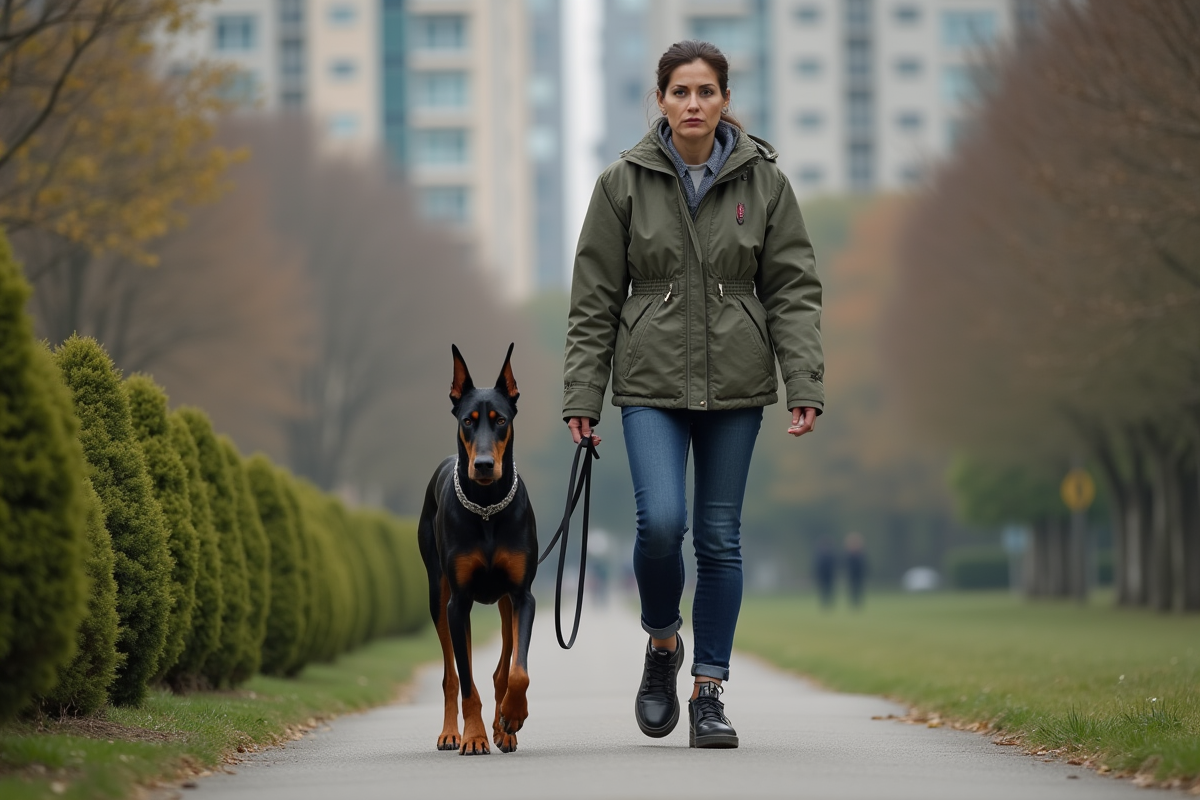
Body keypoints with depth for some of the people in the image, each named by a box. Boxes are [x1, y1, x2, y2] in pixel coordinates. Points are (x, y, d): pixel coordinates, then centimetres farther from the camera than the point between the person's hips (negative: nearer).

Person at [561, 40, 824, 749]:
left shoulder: (764, 179, 2)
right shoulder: (625, 182, 0)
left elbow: (795, 289, 2)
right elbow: (595, 300, 3)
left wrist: (805, 385, -7)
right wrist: (582, 396, -1)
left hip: (735, 385, 1)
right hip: (651, 381, -1)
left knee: (720, 537, 3)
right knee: (661, 521, -17)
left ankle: (710, 691, 13)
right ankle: (662, 643, 11)